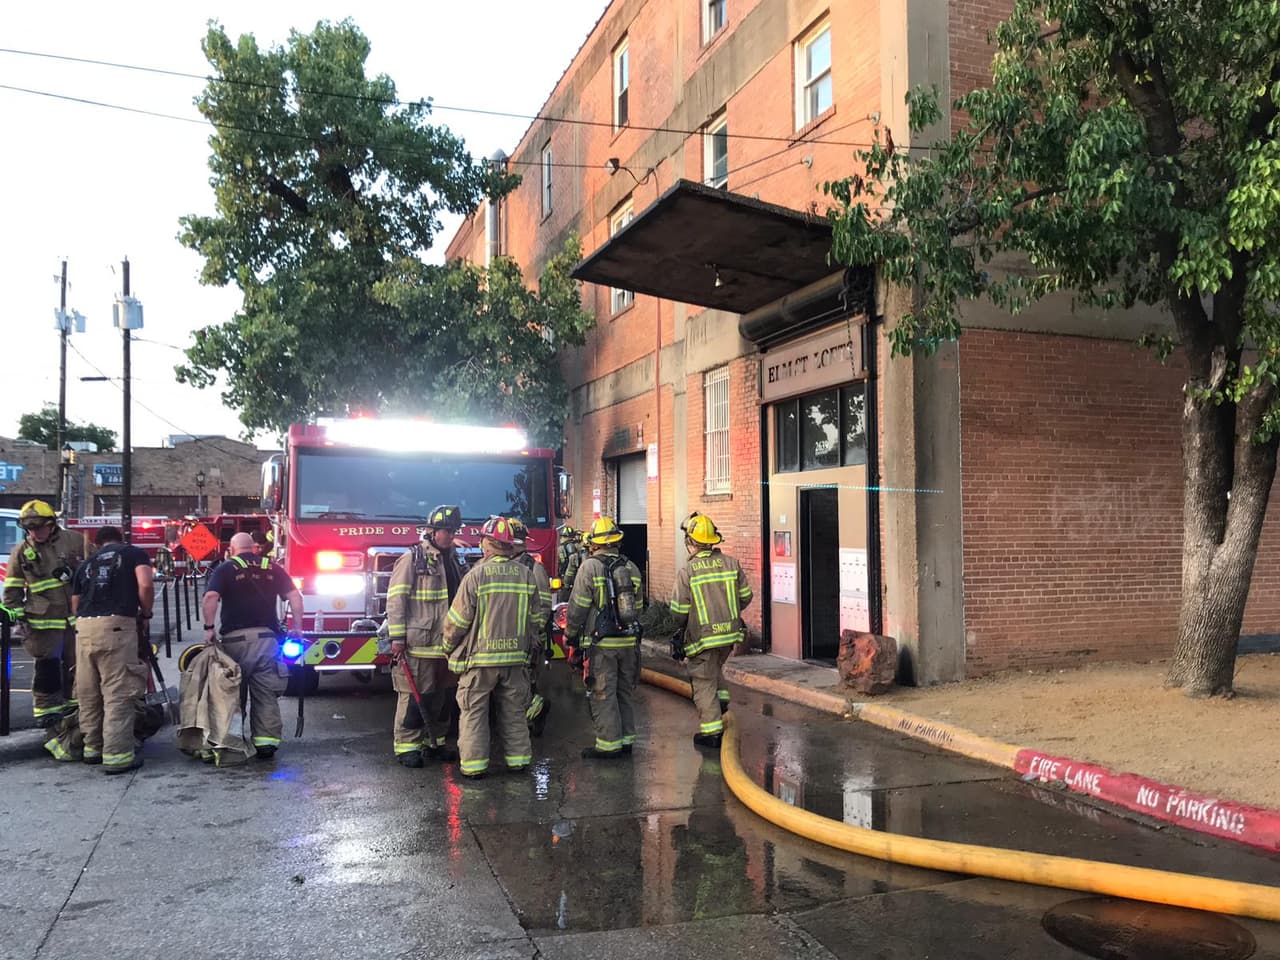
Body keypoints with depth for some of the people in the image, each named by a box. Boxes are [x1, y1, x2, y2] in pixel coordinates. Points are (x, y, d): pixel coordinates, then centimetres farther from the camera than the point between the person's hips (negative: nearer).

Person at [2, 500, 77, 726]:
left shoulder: (70, 541, -1)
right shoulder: (21, 552, -1)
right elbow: (12, 587, 3)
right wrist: (16, 613, -3)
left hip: (75, 616, 2)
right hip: (43, 620, -2)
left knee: (75, 663, 12)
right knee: (47, 666, -5)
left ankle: (73, 701, 28)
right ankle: (45, 707, 5)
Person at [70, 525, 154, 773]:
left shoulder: (87, 563, 25)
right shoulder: (134, 553, 11)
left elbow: (75, 605, 23)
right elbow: (145, 585, -6)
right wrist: (145, 614, 9)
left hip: (84, 627, 6)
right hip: (116, 625, -6)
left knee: (88, 692, 16)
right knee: (118, 693, -3)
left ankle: (93, 746, 29)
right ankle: (116, 755, -4)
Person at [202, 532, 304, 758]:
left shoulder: (225, 569, 4)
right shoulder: (271, 568, 12)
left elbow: (211, 597, -12)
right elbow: (295, 597, 5)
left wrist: (209, 627, -4)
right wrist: (297, 627, 9)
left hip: (236, 638, -2)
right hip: (266, 637, 2)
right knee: (266, 693, 4)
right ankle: (267, 742, 0)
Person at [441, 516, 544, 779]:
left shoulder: (476, 575, -11)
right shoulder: (526, 575, 2)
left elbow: (458, 619, -8)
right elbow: (536, 617, 8)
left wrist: (449, 646, 8)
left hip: (479, 657, -4)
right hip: (515, 657, 4)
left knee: (474, 711, 6)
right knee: (513, 710, 14)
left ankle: (474, 764, 7)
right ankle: (518, 758, 20)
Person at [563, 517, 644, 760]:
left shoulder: (590, 567, -10)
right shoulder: (632, 568, 8)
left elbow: (577, 607, -9)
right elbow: (637, 606, 14)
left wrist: (570, 636, 2)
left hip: (601, 643, -6)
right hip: (629, 641, 6)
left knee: (603, 695, 0)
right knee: (625, 692, 15)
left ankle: (608, 744, 3)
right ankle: (626, 739, 22)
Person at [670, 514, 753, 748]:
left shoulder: (686, 572, -14)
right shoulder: (731, 563, -2)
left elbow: (679, 611, -10)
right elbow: (745, 596, 5)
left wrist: (680, 627, 11)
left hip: (703, 637, -4)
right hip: (730, 633, 5)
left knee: (704, 682, 7)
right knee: (715, 668, 32)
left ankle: (712, 731, 10)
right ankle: (721, 700, 20)